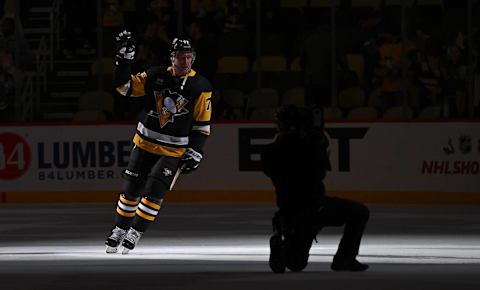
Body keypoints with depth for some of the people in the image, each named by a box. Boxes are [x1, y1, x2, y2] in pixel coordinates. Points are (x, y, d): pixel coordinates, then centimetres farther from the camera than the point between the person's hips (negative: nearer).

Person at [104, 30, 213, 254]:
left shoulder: (200, 87, -7)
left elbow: (202, 124, -3)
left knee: (154, 192, -11)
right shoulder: (155, 76, -3)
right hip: (145, 143, 2)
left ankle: (134, 234, 1)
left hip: (174, 150, -2)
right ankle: (119, 231, 22)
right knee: (131, 189, 7)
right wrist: (125, 57, -15)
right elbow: (124, 86, -3)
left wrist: (194, 154, -7)